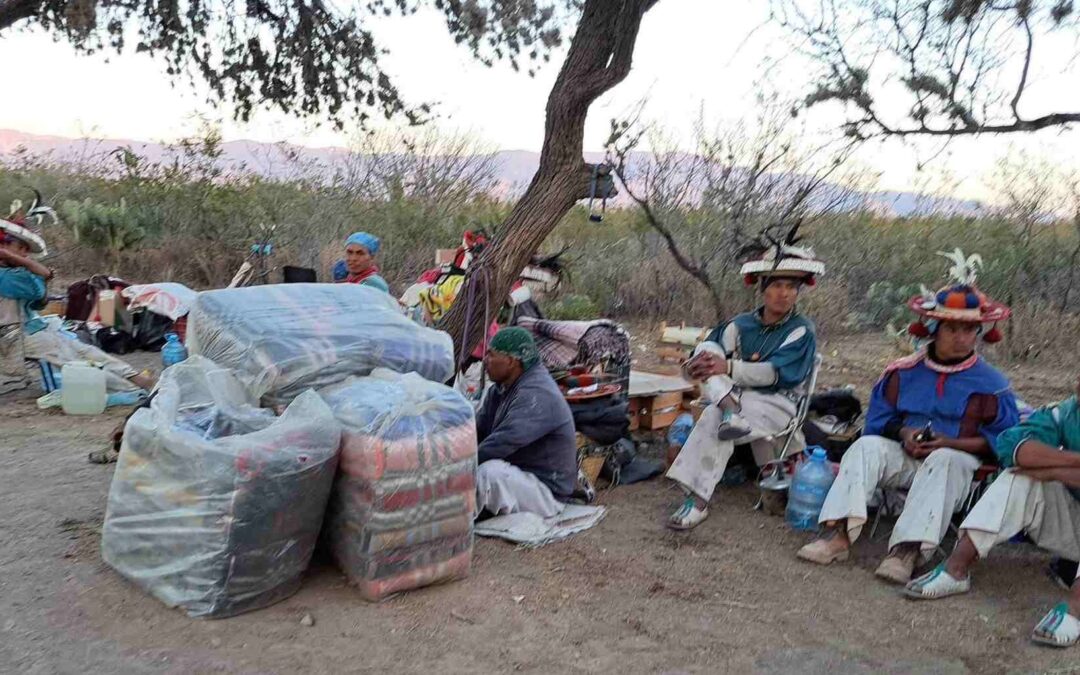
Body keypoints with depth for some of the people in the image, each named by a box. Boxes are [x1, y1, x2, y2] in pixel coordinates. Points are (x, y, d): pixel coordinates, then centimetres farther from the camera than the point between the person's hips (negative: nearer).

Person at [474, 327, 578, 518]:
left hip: (546, 491, -9)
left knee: (491, 472, -35)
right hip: (518, 473, 10)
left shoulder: (537, 394, -25)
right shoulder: (502, 388, 7)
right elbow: (477, 428, 2)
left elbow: (504, 442, -33)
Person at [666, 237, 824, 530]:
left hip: (778, 403, -5)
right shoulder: (742, 325, 11)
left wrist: (729, 368, -26)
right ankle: (730, 408, -40)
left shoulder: (801, 330, -3)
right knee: (713, 355, -18)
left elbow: (777, 373, -17)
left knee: (713, 419, -32)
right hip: (739, 396, 5)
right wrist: (705, 356, -24)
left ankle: (698, 500, -28)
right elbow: (709, 345, 2)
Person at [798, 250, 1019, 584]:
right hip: (905, 457, 3)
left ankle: (908, 548, -46)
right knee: (867, 446, -25)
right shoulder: (904, 372, 10)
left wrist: (950, 443, -15)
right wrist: (903, 433, -8)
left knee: (944, 460, -36)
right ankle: (838, 532, -41)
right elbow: (878, 418, 14)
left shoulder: (991, 384, 2)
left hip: (957, 461, -3)